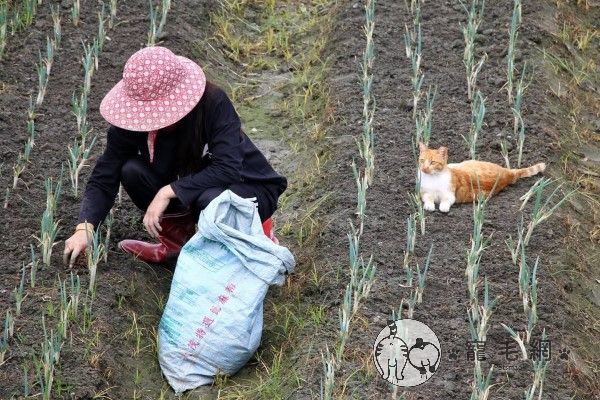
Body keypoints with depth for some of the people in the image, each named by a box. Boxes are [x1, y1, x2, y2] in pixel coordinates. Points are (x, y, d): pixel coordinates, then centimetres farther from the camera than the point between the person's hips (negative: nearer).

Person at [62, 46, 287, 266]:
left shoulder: (214, 103, -30)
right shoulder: (132, 122, -19)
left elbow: (227, 169, -37)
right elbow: (104, 178, -18)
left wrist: (168, 192, -40)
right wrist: (84, 228, -34)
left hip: (250, 188, -4)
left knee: (210, 200, -38)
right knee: (132, 170, -20)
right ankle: (177, 235, 1)